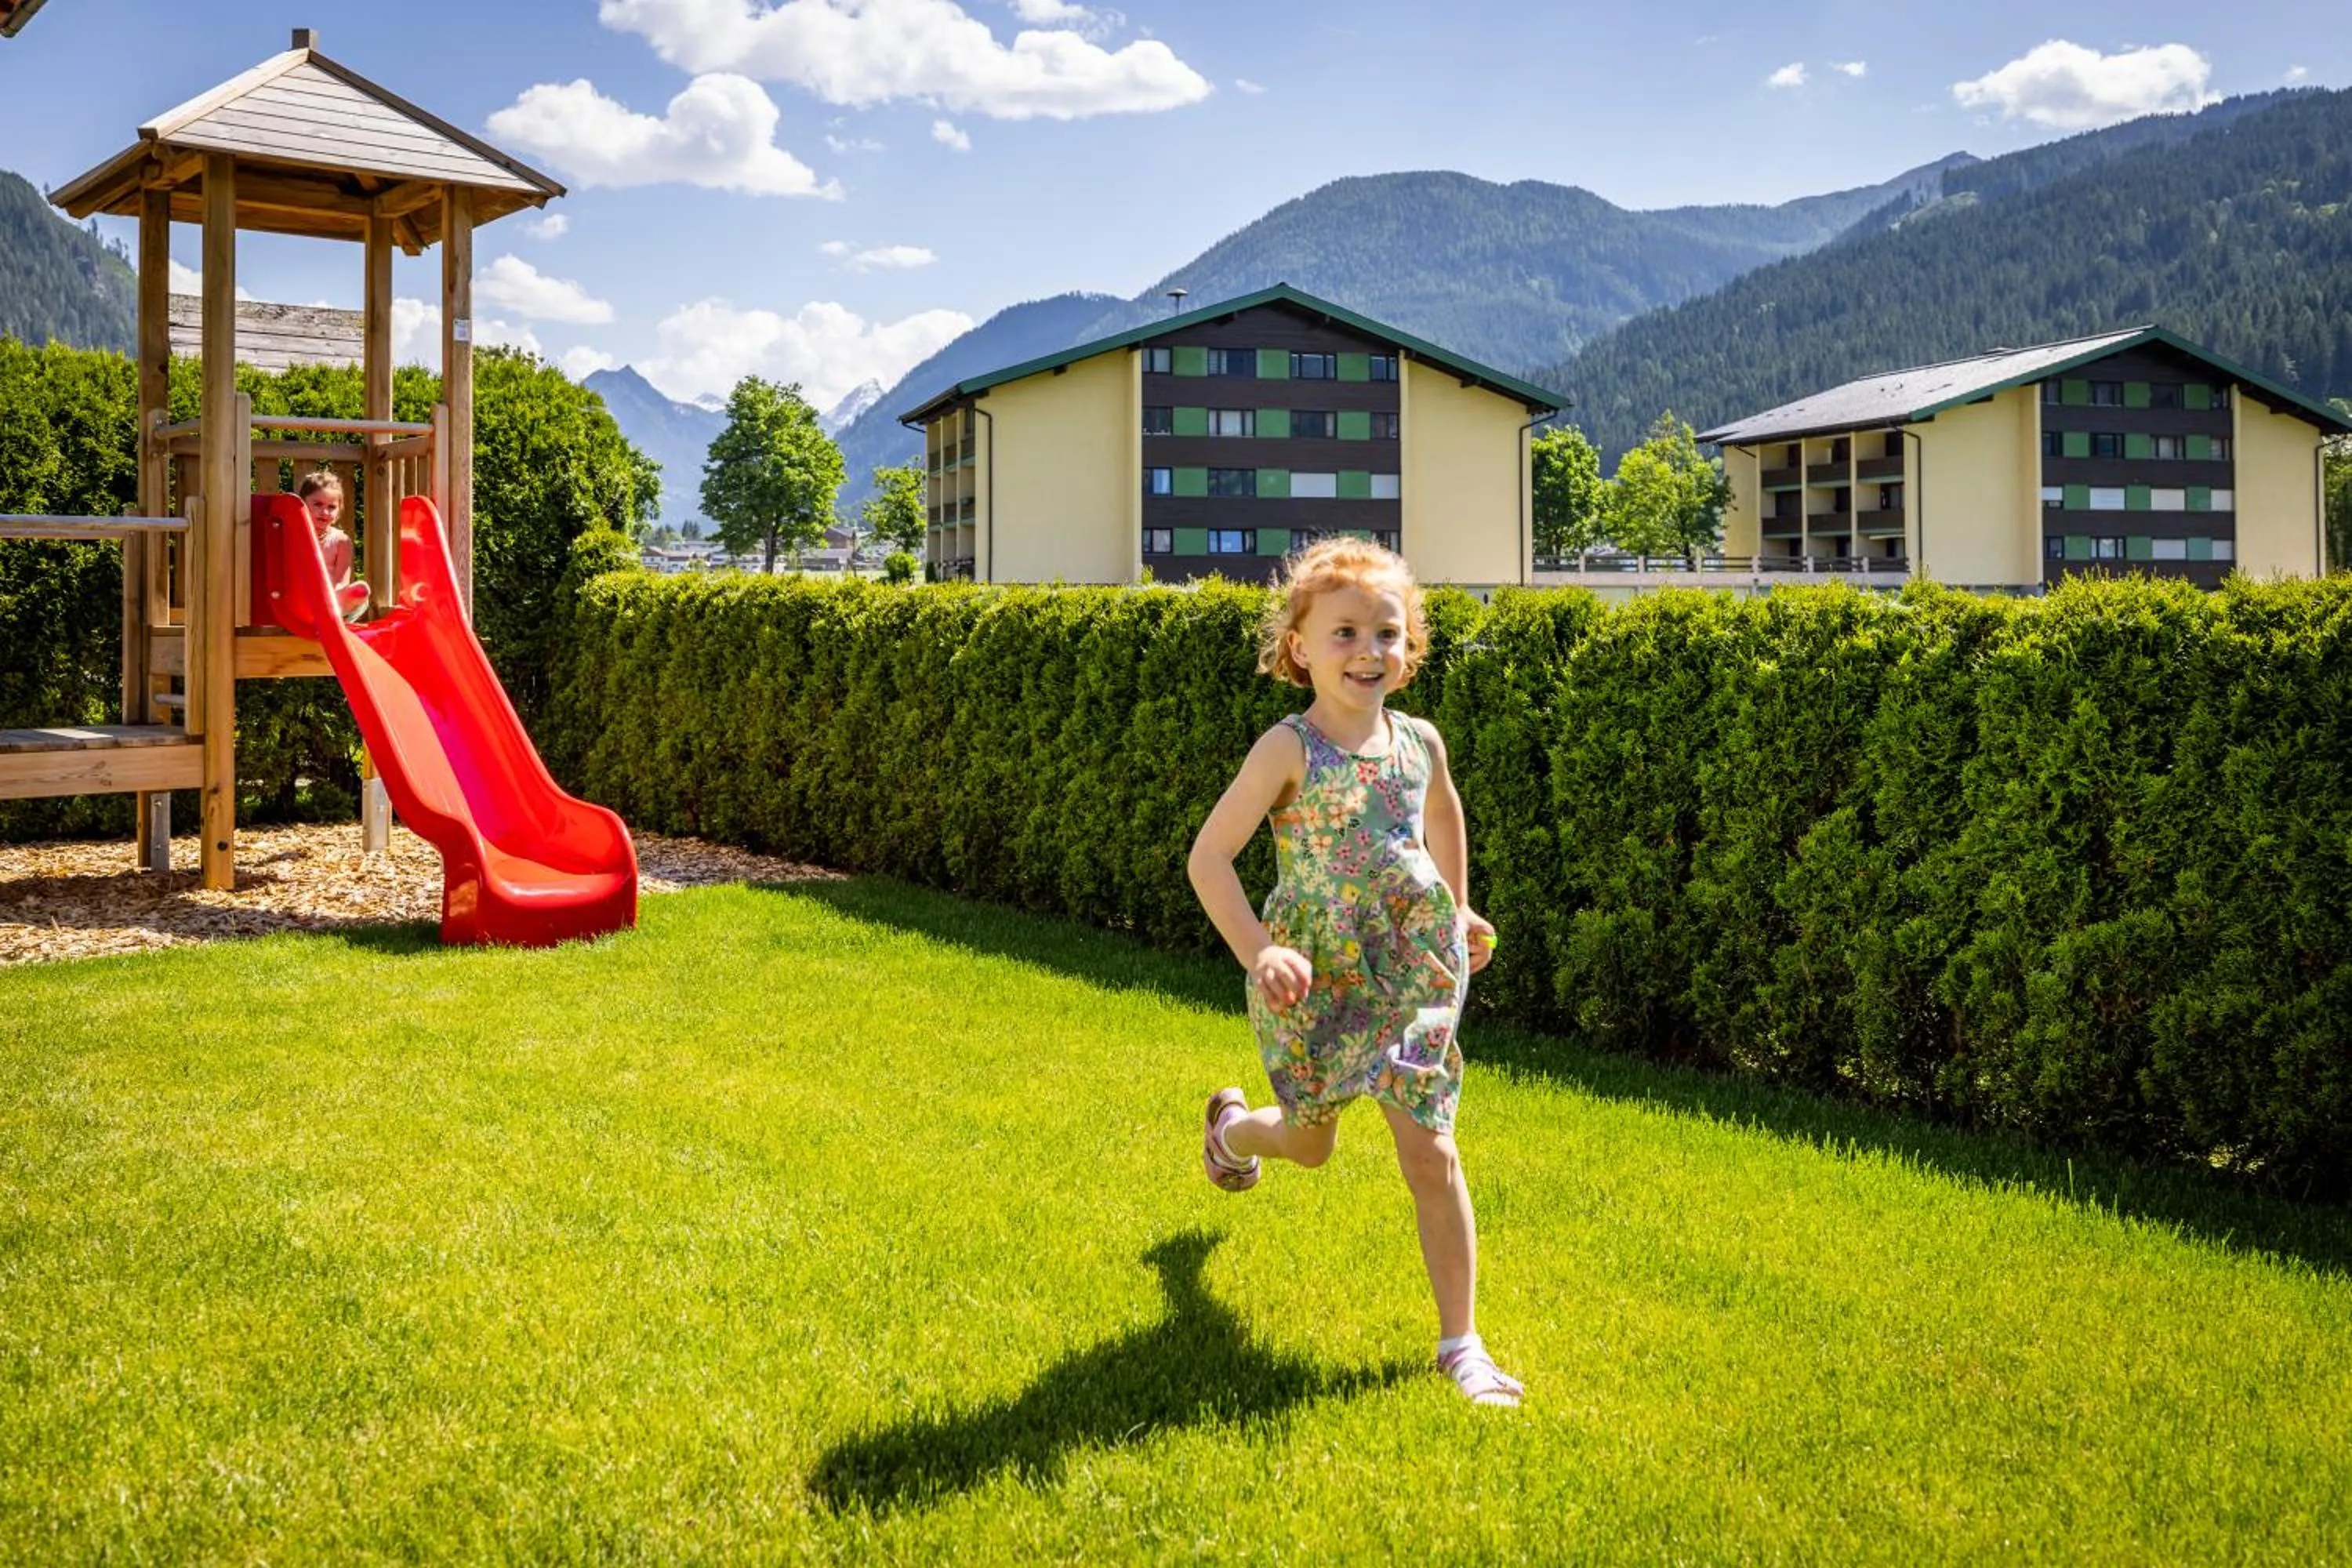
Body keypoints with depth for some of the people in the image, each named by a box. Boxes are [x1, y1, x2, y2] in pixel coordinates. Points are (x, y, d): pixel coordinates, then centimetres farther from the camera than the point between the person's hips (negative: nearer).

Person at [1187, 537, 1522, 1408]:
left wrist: (1458, 912, 23)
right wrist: (1259, 953, -25)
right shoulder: (1289, 749, -15)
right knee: (1310, 1145, 19)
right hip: (1314, 978, -2)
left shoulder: (1420, 742, -1)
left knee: (1431, 1152, -4)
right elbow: (1208, 857, -16)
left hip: (1415, 972, 2)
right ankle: (1231, 1124, 57)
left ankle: (1460, 1341, 7)